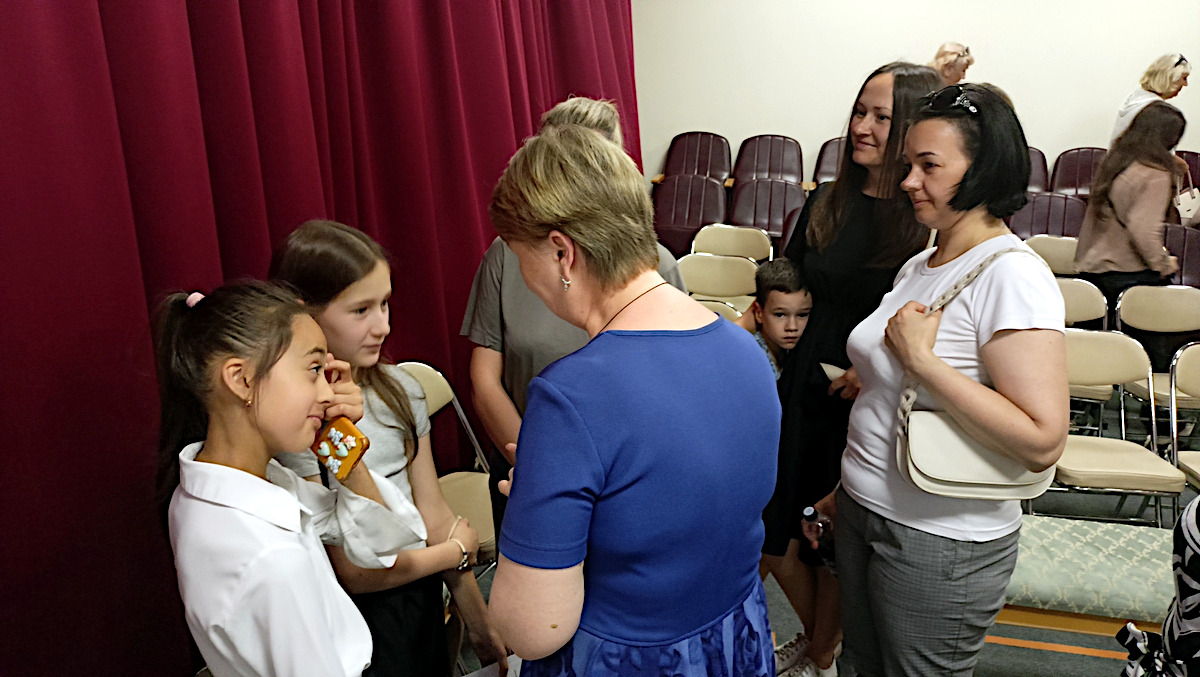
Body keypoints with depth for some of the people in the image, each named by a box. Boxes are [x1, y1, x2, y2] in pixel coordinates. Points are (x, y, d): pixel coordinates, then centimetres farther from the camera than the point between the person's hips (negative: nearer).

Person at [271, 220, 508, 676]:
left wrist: (481, 627, 5)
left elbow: (433, 514, 1)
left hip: (422, 596, 5)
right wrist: (456, 550, -3)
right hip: (353, 625, -5)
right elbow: (351, 571, -18)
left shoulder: (400, 390, -2)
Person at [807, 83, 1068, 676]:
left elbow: (1042, 442, -28)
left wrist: (919, 358, -26)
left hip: (940, 544, -7)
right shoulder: (919, 266, 6)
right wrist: (847, 490, 17)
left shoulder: (1012, 275, -19)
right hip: (862, 516, 7)